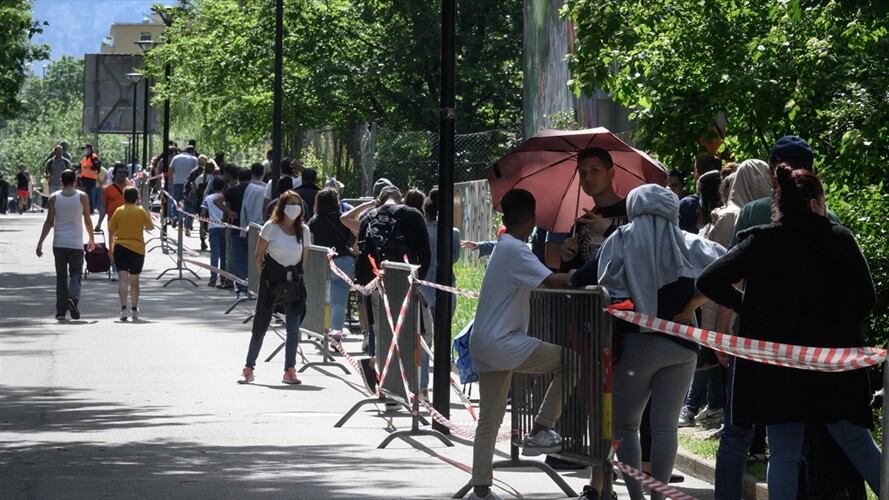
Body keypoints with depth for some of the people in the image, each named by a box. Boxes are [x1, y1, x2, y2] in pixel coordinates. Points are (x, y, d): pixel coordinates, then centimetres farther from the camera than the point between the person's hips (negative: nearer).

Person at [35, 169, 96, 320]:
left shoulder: (54, 198, 0)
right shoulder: (82, 197, -1)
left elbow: (49, 222, -3)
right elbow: (88, 220, 5)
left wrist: (40, 242, 1)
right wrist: (91, 239, 18)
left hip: (59, 243, 1)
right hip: (76, 243, -1)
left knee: (61, 276, 8)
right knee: (75, 274, 3)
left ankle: (61, 311, 7)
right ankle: (73, 298, -25)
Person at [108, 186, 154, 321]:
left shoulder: (118, 211, 1)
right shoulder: (141, 211, -1)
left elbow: (111, 231, 4)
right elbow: (151, 226, 9)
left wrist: (111, 248, 14)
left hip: (120, 247, -1)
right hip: (137, 248, 1)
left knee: (123, 279, -9)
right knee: (134, 280, 14)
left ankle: (123, 307, -25)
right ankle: (134, 309, 21)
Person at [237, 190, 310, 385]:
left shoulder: (304, 230, 3)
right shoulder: (271, 227, -6)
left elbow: (304, 257, 12)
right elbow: (259, 255, 0)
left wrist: (295, 275, 8)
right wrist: (265, 273, 1)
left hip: (294, 281, 2)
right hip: (271, 281, -2)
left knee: (293, 328, -2)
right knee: (261, 325, 3)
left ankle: (289, 371, 6)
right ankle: (248, 368, 12)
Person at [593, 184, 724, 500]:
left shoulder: (620, 241, -1)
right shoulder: (687, 244, 5)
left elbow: (607, 288, -10)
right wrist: (691, 306, -1)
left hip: (635, 342, -2)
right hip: (680, 343, 2)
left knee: (624, 423, 8)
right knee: (666, 425, 4)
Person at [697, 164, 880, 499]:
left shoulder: (760, 242, -1)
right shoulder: (839, 239, -2)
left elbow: (709, 281, -5)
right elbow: (866, 298, 0)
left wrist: (747, 306, 8)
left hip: (776, 367, 0)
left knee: (783, 455, 3)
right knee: (859, 446, 9)